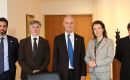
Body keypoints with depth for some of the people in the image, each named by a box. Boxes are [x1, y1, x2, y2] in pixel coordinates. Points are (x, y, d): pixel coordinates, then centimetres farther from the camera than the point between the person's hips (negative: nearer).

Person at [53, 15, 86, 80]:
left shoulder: (80, 39, 3)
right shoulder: (57, 39, 1)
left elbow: (83, 58, 4)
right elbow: (55, 58, 1)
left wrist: (83, 74, 0)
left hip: (76, 73, 1)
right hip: (62, 73, -1)